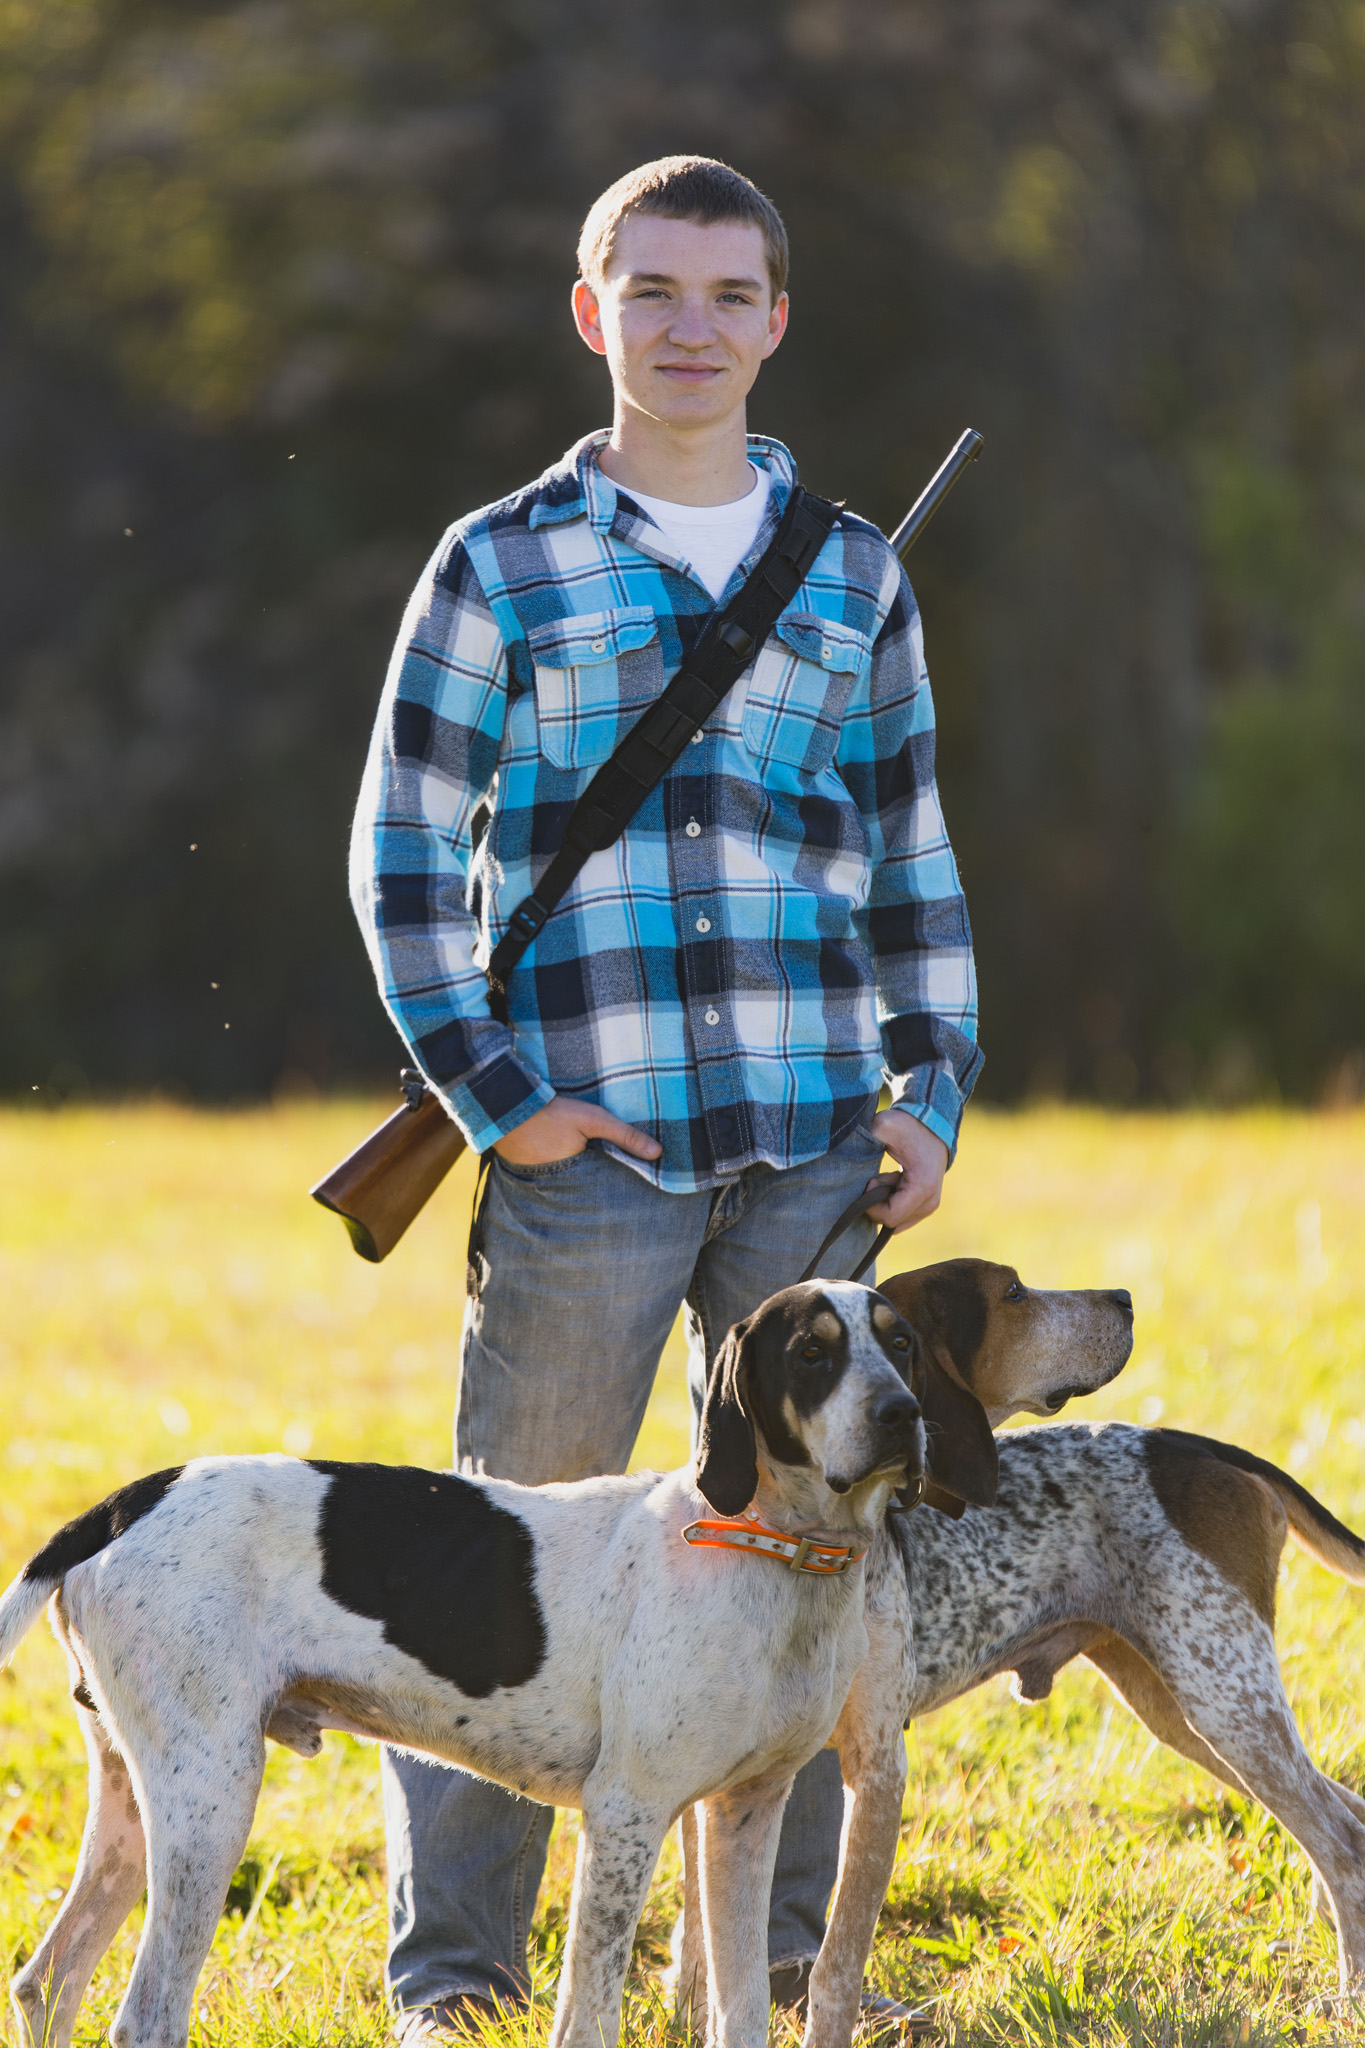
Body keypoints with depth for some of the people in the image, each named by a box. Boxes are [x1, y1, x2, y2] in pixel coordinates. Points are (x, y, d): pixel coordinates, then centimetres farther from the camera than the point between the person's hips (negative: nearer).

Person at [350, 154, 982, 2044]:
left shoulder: (855, 580, 13)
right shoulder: (500, 569, 4)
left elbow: (915, 862, 18)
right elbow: (405, 854, 3)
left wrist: (936, 1090, 9)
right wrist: (492, 1092, -6)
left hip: (813, 1144, 3)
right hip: (588, 1147, -3)